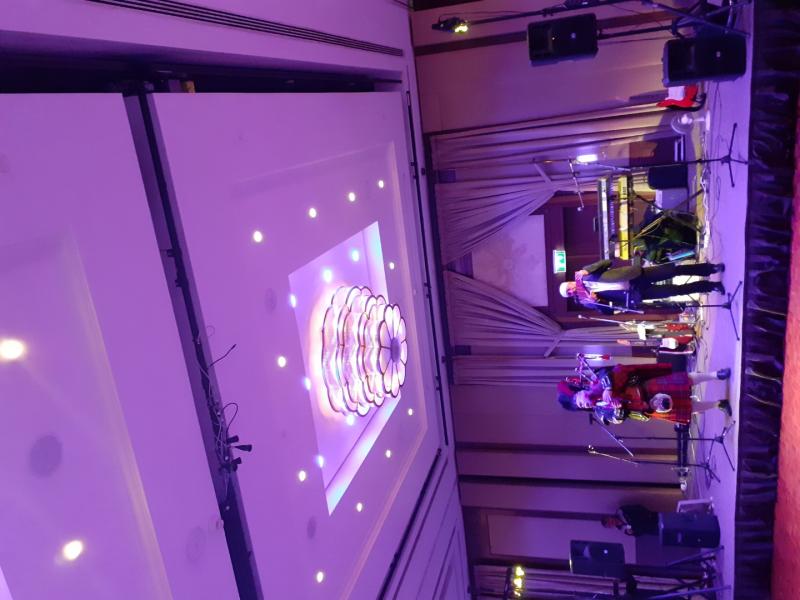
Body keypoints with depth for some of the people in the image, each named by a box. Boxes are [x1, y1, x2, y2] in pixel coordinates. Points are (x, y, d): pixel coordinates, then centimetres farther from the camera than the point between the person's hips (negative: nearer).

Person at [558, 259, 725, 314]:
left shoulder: (583, 275, 3)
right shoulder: (584, 300, 1)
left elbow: (607, 262, -3)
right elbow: (607, 309, -1)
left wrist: (587, 271, -20)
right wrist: (596, 300, -23)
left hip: (634, 276, 1)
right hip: (635, 295, -1)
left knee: (674, 270, -7)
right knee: (675, 290, -7)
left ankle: (711, 268, 10)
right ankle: (711, 286, 7)